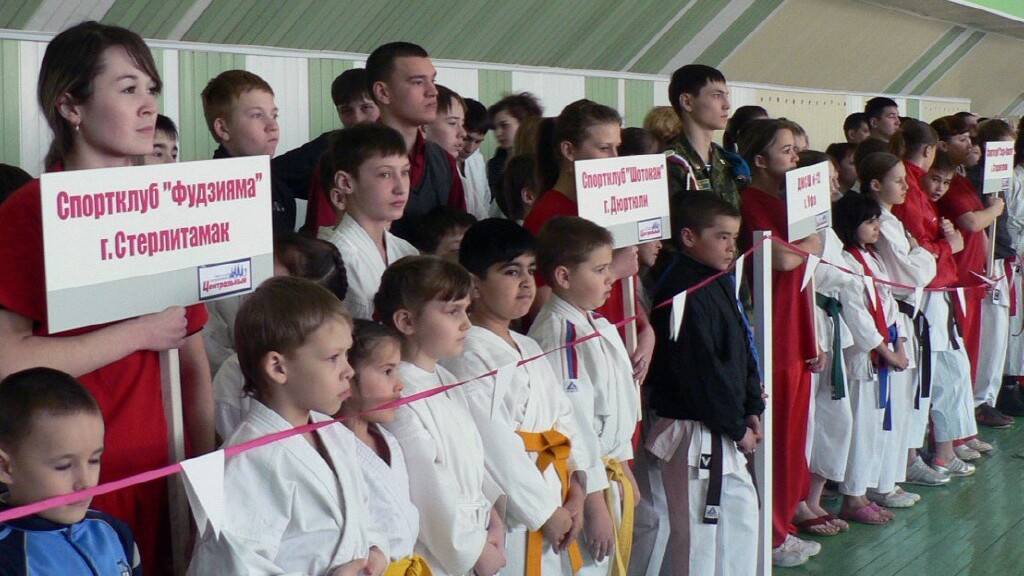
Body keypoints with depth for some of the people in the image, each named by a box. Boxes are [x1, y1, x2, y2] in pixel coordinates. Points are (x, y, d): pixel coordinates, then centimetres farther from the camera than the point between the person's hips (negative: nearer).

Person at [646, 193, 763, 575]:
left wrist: (751, 410, 6)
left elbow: (742, 353, 16)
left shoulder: (719, 283, 10)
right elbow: (701, 375, -22)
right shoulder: (683, 293, -20)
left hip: (723, 431, 10)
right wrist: (737, 428, -14)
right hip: (695, 433, -10)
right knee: (699, 530, -2)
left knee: (741, 513, 20)